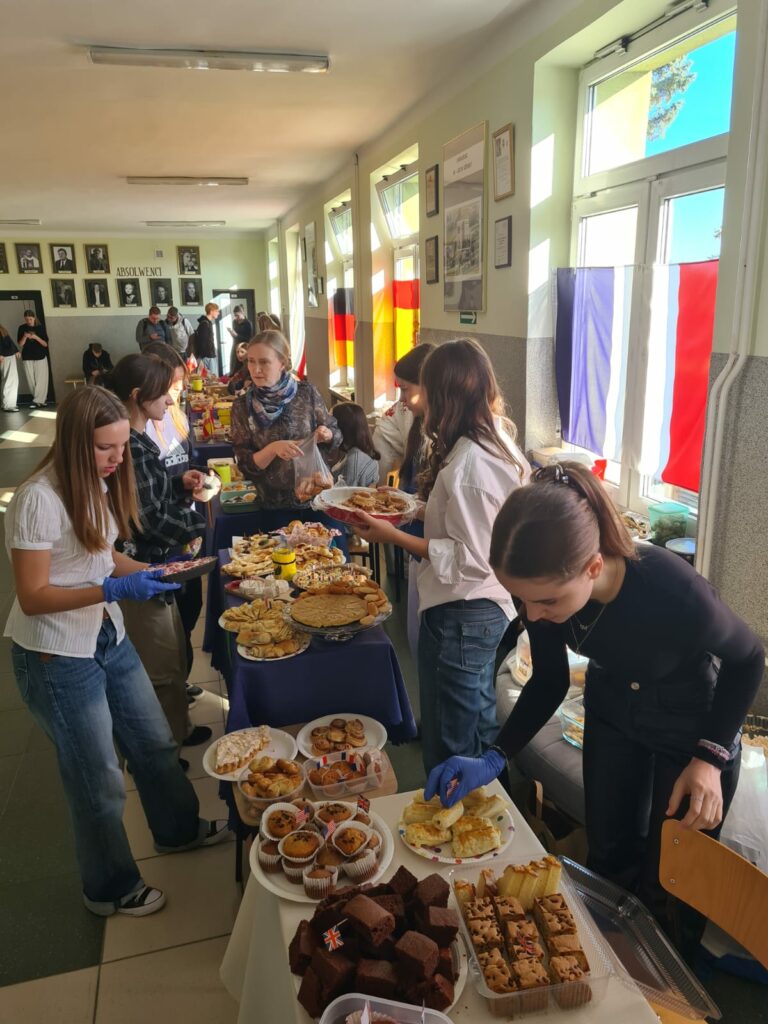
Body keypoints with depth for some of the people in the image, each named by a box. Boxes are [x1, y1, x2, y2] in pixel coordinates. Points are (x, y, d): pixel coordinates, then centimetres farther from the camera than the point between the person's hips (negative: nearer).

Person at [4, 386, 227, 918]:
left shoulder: (98, 483, 1)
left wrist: (152, 572, -4)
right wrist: (115, 589, -29)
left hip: (109, 640, 8)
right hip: (58, 658, -8)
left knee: (156, 742, 21)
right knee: (100, 782, 9)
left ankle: (177, 828, 49)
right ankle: (112, 888, 35)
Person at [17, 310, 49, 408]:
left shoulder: (40, 328, -1)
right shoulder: (22, 328, 2)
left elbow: (45, 344, -3)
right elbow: (20, 345, 1)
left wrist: (36, 337, -18)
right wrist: (25, 337, -17)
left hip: (40, 357, -2)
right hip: (27, 358, 2)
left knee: (40, 379, -7)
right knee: (31, 380, 3)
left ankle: (37, 401, -5)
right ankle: (42, 399, 13)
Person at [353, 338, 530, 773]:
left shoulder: (468, 463, -26)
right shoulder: (500, 442, 4)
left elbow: (471, 559, -25)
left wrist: (394, 536, -23)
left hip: (460, 614, -10)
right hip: (490, 606, 10)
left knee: (450, 743, 9)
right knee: (481, 721, 27)